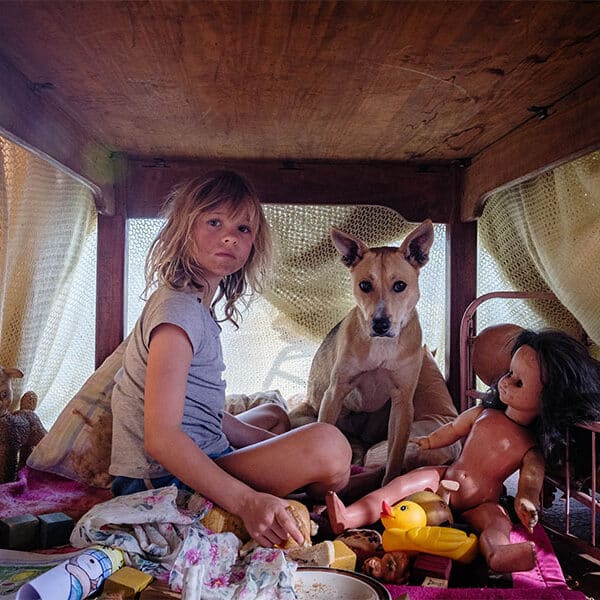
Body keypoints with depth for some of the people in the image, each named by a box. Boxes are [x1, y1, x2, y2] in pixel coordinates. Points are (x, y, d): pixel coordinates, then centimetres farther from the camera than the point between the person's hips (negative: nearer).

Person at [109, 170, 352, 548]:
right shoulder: (179, 310, -19)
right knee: (326, 443, -25)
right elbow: (161, 437, -28)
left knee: (273, 417, 34)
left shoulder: (198, 307, 12)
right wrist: (246, 502, -36)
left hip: (194, 461, 11)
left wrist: (285, 449, 16)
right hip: (166, 484, -11)